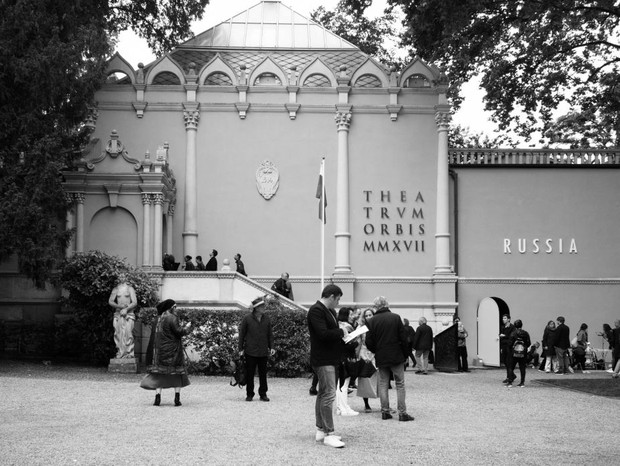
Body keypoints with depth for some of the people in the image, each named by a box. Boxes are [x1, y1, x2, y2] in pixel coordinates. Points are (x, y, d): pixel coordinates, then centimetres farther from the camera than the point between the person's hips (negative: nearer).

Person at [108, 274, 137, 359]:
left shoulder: (130, 289, 8)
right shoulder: (115, 289, 13)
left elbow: (135, 302, 0)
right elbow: (110, 301, 6)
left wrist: (126, 309, -14)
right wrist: (119, 306, -12)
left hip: (128, 314, -2)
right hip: (118, 314, 2)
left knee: (128, 333, -13)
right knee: (118, 334, -4)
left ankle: (129, 353, -15)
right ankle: (120, 353, -2)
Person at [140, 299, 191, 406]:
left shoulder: (160, 318, 11)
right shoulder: (172, 318, -13)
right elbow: (179, 331, -16)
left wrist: (183, 326, 15)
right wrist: (186, 327, 2)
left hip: (160, 349, 6)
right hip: (172, 350, -6)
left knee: (159, 373, 5)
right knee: (177, 373, 6)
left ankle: (157, 397, -6)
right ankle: (177, 399, 3)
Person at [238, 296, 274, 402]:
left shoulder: (267, 319, 4)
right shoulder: (247, 319, -5)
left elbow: (270, 334, 12)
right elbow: (241, 334, 1)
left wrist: (271, 347, 5)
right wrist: (241, 349, -1)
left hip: (263, 351, 3)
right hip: (250, 351, -3)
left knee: (263, 373, 6)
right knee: (250, 373, 3)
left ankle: (263, 394, 15)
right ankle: (249, 394, 13)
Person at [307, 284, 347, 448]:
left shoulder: (330, 311, 16)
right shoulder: (316, 310, -16)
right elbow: (323, 334, -25)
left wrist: (343, 334, 3)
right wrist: (341, 332, -12)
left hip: (331, 359, 11)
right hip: (322, 359, -11)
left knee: (323, 394, 16)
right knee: (329, 395, -12)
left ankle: (320, 430, 24)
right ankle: (328, 434, -11)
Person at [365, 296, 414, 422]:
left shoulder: (372, 321, -4)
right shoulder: (395, 317, -6)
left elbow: (369, 342, -3)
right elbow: (403, 338, -5)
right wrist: (405, 354, 5)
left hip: (381, 358, 1)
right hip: (396, 356, -1)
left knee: (383, 384, 10)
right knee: (400, 384, 3)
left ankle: (385, 411, 10)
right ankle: (402, 412, 0)